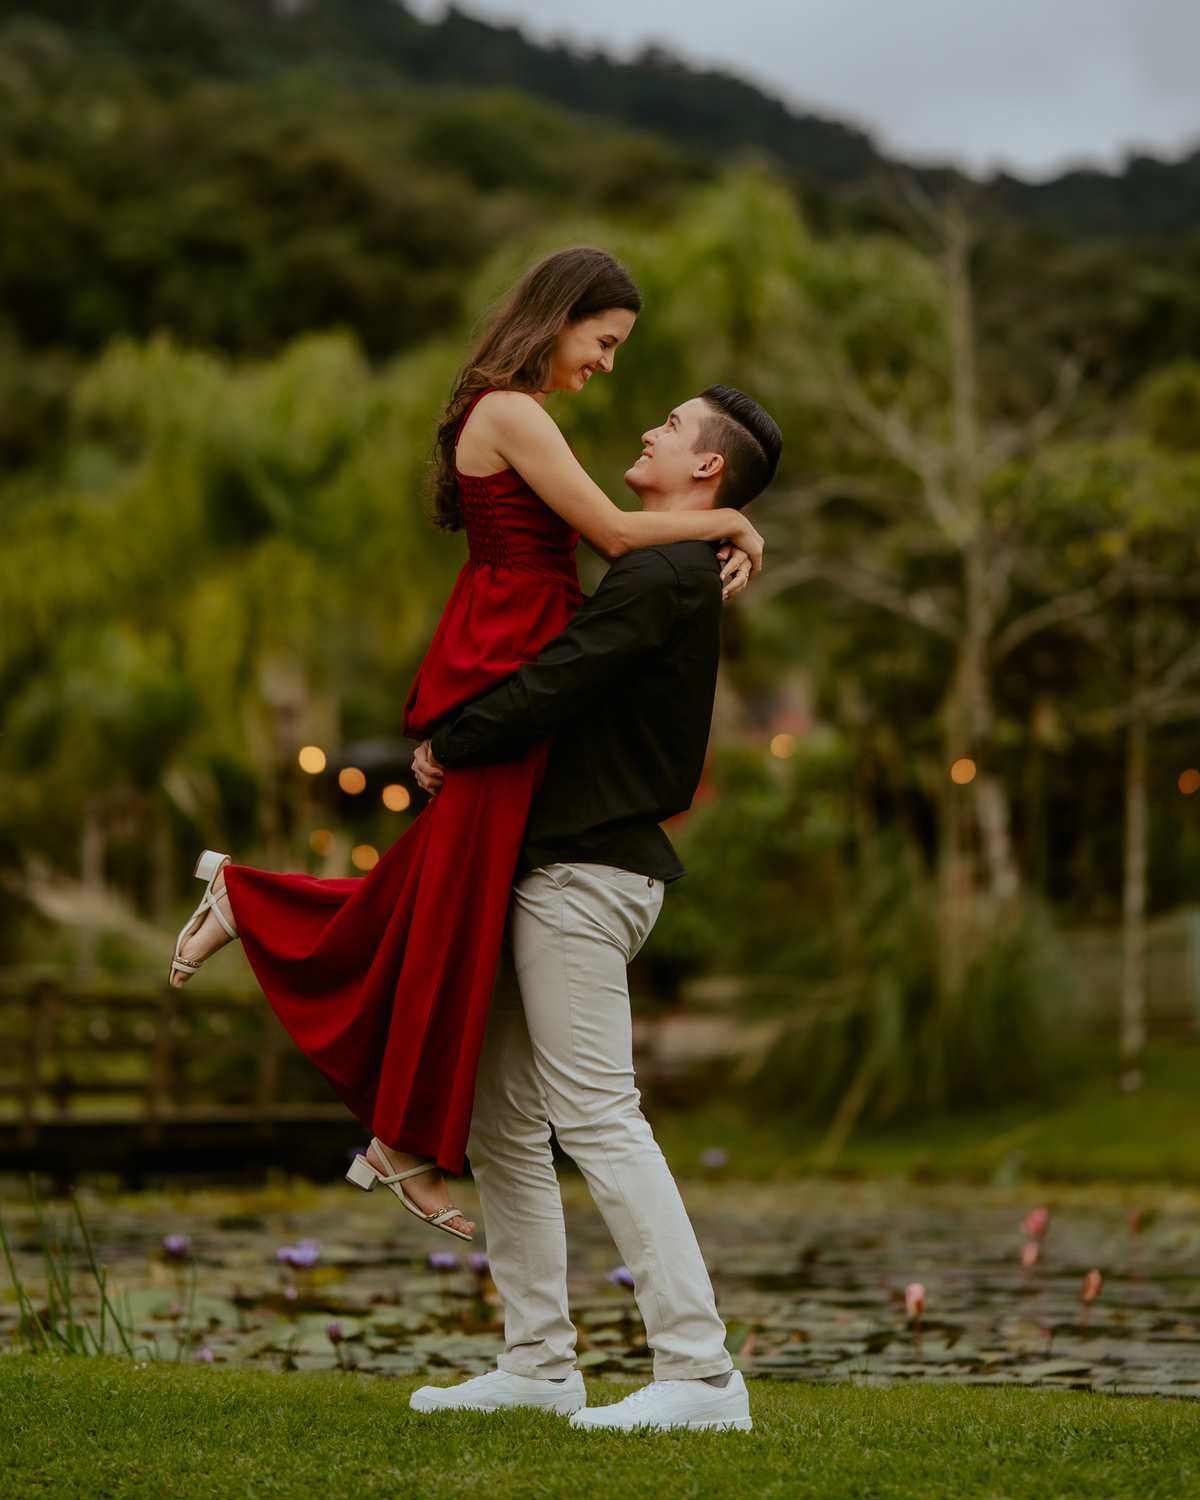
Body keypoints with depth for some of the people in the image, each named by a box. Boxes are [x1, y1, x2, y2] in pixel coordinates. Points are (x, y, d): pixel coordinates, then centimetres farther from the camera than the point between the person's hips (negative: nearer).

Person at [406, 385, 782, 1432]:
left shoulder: (665, 577, -14)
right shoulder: (673, 573, 19)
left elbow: (549, 689, -18)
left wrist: (447, 751, -3)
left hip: (585, 873, -11)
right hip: (561, 864, 11)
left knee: (598, 1117, -13)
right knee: (500, 1116, 12)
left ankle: (701, 1373, -12)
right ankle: (538, 1364, 17)